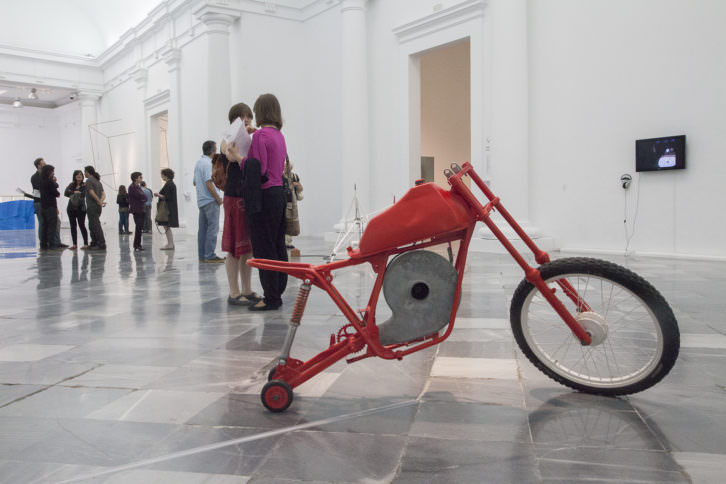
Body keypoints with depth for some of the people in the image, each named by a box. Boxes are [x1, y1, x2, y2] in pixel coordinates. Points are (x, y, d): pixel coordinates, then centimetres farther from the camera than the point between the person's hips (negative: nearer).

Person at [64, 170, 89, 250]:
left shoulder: (84, 185, 0)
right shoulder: (72, 185, 10)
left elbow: (83, 194, -14)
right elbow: (66, 193, -2)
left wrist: (71, 193, -10)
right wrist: (75, 192, -14)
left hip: (80, 208, -4)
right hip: (71, 208, 4)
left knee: (82, 225, -6)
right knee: (73, 226, 5)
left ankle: (86, 243, -1)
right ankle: (75, 244, 10)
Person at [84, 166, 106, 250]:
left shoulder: (89, 180, -8)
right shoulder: (98, 181, 18)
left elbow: (92, 193, -18)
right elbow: (103, 194, 8)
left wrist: (99, 201, -14)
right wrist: (101, 201, -8)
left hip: (92, 206, -9)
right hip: (98, 206, 9)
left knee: (96, 226, -9)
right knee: (92, 226, 16)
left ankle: (102, 244, -12)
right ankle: (94, 243, 21)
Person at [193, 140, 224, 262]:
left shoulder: (198, 163, 16)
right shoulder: (208, 163, -14)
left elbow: (195, 182, 23)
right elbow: (209, 183, -20)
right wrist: (218, 198, -14)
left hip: (201, 200, 10)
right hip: (210, 201, -10)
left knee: (203, 228, 10)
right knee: (213, 227, -8)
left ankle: (202, 255, 13)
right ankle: (210, 255, -9)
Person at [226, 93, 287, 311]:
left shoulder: (261, 135, -12)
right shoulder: (279, 135, 14)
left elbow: (259, 170, -17)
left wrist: (236, 157, -8)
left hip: (265, 195, -9)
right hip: (279, 193, 9)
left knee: (264, 249, -4)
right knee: (278, 247, 12)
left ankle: (271, 298, 1)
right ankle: (277, 293, 21)